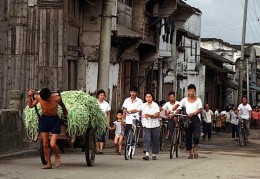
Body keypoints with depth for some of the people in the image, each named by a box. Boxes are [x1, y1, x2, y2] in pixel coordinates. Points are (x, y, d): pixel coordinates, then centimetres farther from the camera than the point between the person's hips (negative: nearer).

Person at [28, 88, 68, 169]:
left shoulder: (56, 98, -21)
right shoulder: (39, 97, -13)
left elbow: (62, 104, 1)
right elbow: (30, 105, 2)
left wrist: (65, 112, 17)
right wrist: (29, 96, -12)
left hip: (54, 120, -4)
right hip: (44, 120, 4)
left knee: (52, 144, -14)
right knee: (45, 144, 4)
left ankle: (57, 156, 17)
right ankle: (49, 164, 15)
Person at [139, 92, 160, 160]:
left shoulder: (155, 105, -1)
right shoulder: (143, 106, 6)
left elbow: (157, 115, -10)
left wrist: (150, 115, -25)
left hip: (155, 126, 0)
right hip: (146, 126, 0)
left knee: (155, 140, 7)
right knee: (146, 139, -13)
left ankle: (154, 154, 20)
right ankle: (146, 154, -20)